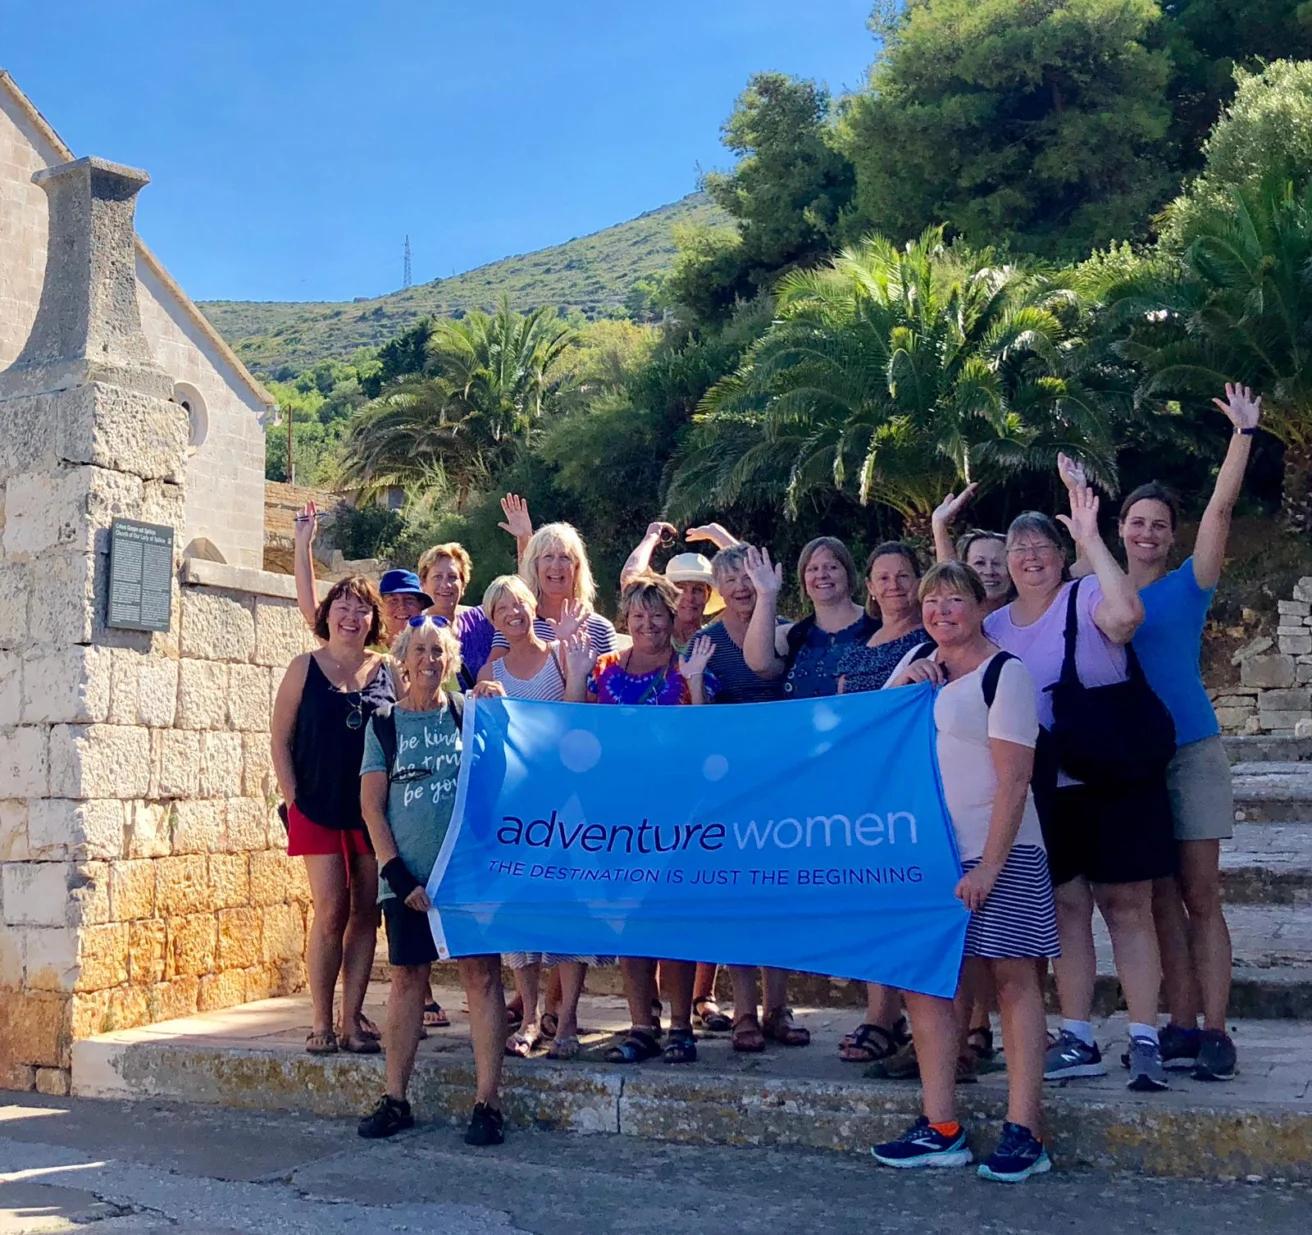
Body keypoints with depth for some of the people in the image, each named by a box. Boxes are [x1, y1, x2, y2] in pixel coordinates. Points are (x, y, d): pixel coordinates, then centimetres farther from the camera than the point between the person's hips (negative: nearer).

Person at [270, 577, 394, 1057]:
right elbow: (280, 739, 3)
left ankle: (352, 1018, 14)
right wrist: (293, 800, -4)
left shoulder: (387, 672, 5)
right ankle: (322, 1022, 5)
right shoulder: (305, 668, 1)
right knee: (330, 912, -5)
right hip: (320, 810, -2)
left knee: (366, 912, 5)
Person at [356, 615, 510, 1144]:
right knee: (407, 977, 6)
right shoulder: (384, 724, 8)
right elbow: (371, 805, 4)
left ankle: (487, 1103, -2)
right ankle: (395, 1100, 16)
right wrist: (398, 875, -4)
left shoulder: (469, 714, 7)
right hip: (407, 876, 1)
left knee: (481, 973, -5)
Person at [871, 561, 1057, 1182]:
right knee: (923, 979, 5)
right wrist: (900, 686, -1)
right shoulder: (916, 663, 14)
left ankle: (1023, 1133, 0)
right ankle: (939, 1129, 12)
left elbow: (1013, 781, -13)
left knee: (1012, 976, -3)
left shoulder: (1004, 673, -6)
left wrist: (988, 867, -19)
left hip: (996, 852, -7)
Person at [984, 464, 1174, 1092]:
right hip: (1046, 787, 5)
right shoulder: (994, 626, 9)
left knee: (1126, 905, -2)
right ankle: (1077, 1040, 14)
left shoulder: (1086, 598, -8)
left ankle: (1144, 1041, 2)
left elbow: (1127, 615, -31)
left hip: (1116, 778, -5)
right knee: (1065, 907, 8)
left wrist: (1091, 540, -31)